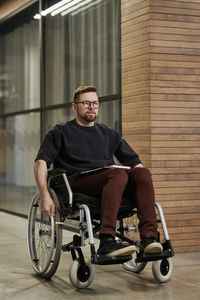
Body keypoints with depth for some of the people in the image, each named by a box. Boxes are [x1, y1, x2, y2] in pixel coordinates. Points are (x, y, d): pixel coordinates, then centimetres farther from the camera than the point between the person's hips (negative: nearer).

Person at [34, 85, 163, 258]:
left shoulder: (110, 134, 28)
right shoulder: (61, 132, 16)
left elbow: (135, 163, 26)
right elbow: (41, 162, 3)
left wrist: (143, 188, 7)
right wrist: (45, 195, -13)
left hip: (109, 184, 4)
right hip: (79, 182, -4)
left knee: (143, 173, -26)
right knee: (119, 175, -34)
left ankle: (149, 237, -38)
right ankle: (106, 242, -48)